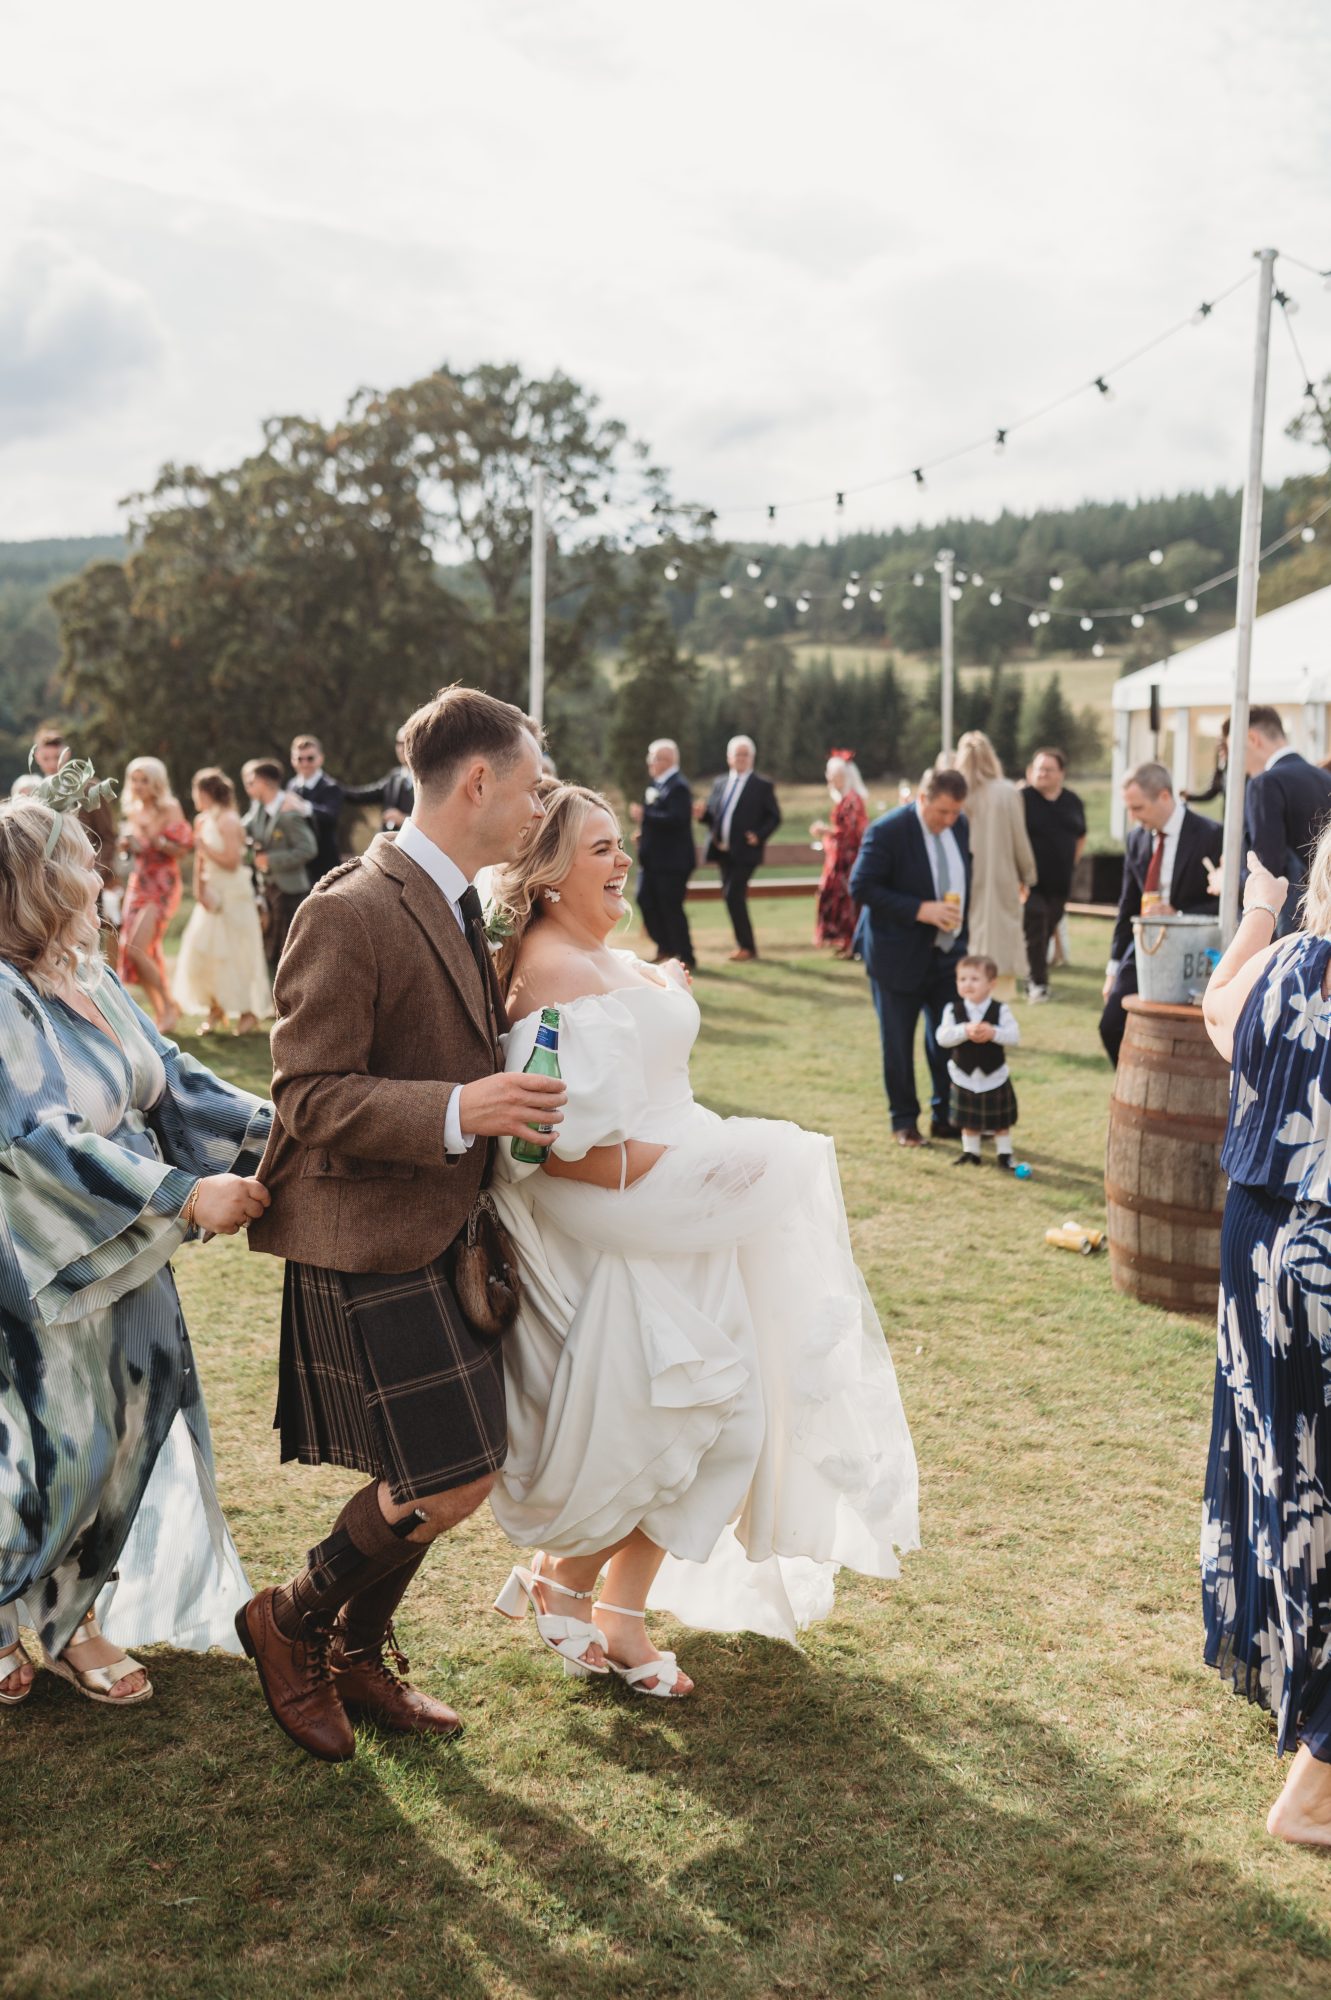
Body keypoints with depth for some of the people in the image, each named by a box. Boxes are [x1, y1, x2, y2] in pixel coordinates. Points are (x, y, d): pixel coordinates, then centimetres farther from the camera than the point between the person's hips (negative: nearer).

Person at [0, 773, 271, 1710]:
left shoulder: (93, 980, 2)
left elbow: (173, 1078, 5)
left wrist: (274, 1126, -7)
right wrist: (184, 1195, -31)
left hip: (124, 1259, 8)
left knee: (126, 1437, 13)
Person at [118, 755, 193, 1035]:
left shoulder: (169, 810, -8)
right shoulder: (133, 812, 10)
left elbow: (182, 849, -13)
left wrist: (154, 839, -24)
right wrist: (125, 844, 1)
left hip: (162, 886, -7)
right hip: (138, 884, 7)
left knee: (135, 948, -17)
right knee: (138, 952, 4)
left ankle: (170, 1004, -1)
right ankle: (160, 1014, 14)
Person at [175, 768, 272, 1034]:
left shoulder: (228, 821, -15)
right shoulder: (202, 821, 8)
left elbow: (232, 862, -19)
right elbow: (200, 861, 8)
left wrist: (205, 848, -16)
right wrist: (200, 890, -3)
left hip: (234, 895, -8)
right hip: (212, 894, 8)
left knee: (235, 953, -3)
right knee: (202, 950, 6)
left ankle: (249, 1011, 9)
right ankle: (215, 1008, 16)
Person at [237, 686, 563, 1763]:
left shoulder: (457, 907, 12)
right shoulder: (353, 910, -18)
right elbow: (309, 1095, -20)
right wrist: (457, 1111, -30)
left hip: (441, 1235, 9)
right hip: (371, 1242, -9)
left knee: (439, 1478, 15)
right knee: (453, 1481, -7)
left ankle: (360, 1653, 35)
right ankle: (292, 1622, 17)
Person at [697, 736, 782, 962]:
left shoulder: (762, 786, 0)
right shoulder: (720, 783, 15)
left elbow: (774, 817, -1)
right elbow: (713, 815, 17)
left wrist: (759, 836, -15)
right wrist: (703, 814, -5)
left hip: (745, 851, -6)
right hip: (723, 851, 6)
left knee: (733, 895, -15)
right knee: (733, 898, 10)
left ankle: (747, 946, -6)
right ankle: (743, 944, 20)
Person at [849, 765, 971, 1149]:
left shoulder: (959, 825, 1)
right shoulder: (888, 830, -18)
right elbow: (861, 887, -20)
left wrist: (959, 928, 9)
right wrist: (920, 910, -25)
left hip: (946, 953, 5)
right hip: (899, 956, -5)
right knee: (898, 1042, 5)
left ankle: (946, 1117, 20)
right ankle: (904, 1121, 19)